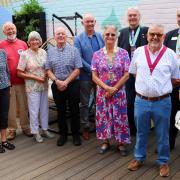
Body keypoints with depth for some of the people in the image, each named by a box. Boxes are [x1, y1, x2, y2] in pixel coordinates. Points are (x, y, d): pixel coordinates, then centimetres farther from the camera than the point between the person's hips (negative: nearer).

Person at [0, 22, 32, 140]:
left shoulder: (23, 44, 6)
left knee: (24, 106, 10)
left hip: (22, 81, 2)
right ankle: (12, 129, 20)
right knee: (10, 107, 7)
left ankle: (25, 127, 25)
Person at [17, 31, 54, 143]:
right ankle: (35, 132, 18)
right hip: (32, 86, -4)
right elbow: (20, 73, -9)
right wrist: (35, 77, -15)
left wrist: (46, 74, -8)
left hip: (44, 85, 4)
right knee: (34, 110, 3)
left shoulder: (43, 52, 4)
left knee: (44, 108, 13)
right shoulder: (25, 54, -9)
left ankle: (45, 129, 28)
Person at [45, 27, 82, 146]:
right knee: (60, 111, 11)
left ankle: (76, 134, 19)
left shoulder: (74, 50, -2)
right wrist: (57, 81, -12)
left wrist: (66, 82, -13)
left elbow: (77, 70, -7)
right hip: (57, 85, 2)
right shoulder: (50, 51, 6)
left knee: (74, 110, 4)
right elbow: (48, 70, 4)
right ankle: (63, 134, 25)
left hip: (72, 84, -2)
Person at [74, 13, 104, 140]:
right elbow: (78, 58, -8)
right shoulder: (78, 39, -1)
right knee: (84, 103, 8)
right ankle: (85, 127, 21)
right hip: (85, 76, -1)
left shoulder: (101, 37, 5)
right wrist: (91, 69, -15)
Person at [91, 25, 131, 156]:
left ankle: (121, 143, 20)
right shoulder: (97, 54, 0)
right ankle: (105, 142, 26)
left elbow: (126, 75, -6)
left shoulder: (123, 53, -3)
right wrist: (106, 88, -14)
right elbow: (94, 76, -2)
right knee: (103, 116, 9)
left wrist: (113, 89, -10)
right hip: (102, 92, 1)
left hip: (119, 92, -1)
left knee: (120, 117, 4)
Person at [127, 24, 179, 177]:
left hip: (162, 102, -1)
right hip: (141, 100, 2)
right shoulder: (138, 52, 1)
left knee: (162, 134, 12)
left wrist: (161, 86, 0)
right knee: (141, 132, 17)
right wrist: (145, 84, 5)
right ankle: (139, 158, 36)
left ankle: (163, 162, 31)